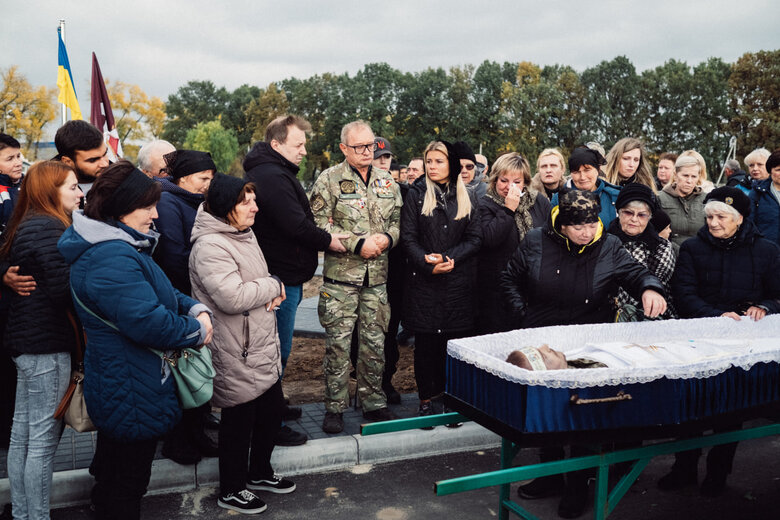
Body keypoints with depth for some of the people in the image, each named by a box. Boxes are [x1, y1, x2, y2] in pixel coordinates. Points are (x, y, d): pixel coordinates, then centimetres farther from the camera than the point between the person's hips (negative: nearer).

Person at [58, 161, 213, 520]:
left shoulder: (123, 247, 7)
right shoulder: (112, 259, -29)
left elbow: (162, 293, 13)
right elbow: (150, 322, -33)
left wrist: (195, 308, -6)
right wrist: (198, 329, -17)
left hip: (115, 390, 11)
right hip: (133, 393, -11)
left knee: (111, 475, 30)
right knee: (128, 483, 9)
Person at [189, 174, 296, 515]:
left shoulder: (244, 235, 10)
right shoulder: (209, 246, -21)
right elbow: (232, 297, -30)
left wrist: (270, 291, 0)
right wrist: (273, 286, -15)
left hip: (263, 348, 9)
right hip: (235, 355, -9)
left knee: (271, 412, 20)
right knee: (238, 422, 7)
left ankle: (260, 473, 42)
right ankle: (231, 491, 28)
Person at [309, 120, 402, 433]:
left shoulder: (387, 182, 13)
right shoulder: (329, 180, -2)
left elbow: (398, 219, 16)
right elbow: (321, 225, -10)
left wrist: (387, 238, -6)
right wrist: (358, 244, -16)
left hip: (377, 277, 4)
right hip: (340, 276, -4)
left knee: (375, 343, 10)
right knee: (338, 343, 0)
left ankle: (373, 402, 25)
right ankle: (335, 408, 13)